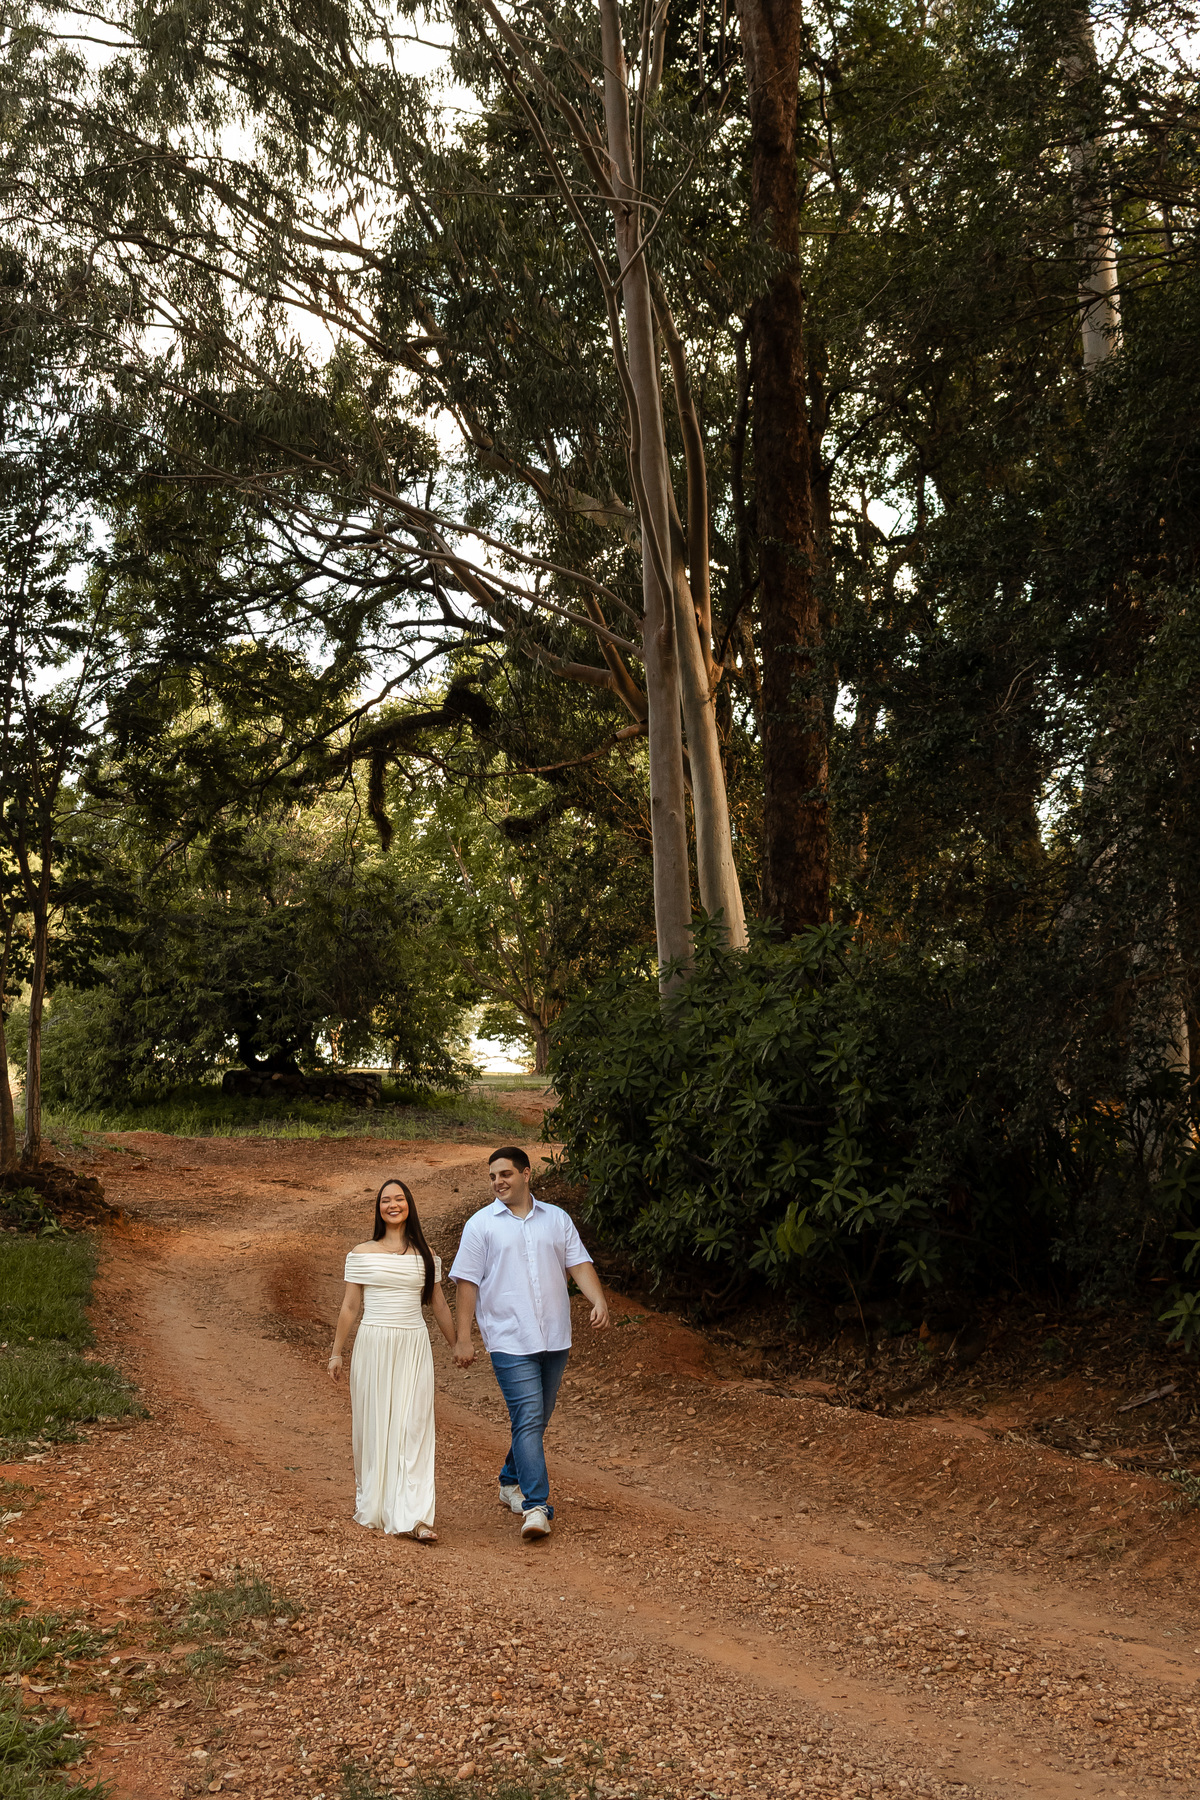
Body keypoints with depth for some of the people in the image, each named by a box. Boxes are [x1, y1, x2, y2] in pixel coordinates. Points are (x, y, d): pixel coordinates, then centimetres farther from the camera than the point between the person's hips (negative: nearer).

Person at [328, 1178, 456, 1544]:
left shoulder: (425, 1255, 7)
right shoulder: (362, 1254, 2)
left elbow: (439, 1304, 15)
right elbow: (350, 1307, 5)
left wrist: (456, 1345, 19)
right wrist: (336, 1352, 4)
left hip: (414, 1348, 1)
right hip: (373, 1345, -1)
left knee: (413, 1427, -5)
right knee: (374, 1425, 5)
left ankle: (413, 1517, -8)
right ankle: (372, 1506, 22)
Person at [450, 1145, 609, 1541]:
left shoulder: (557, 1219, 11)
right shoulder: (481, 1224, 2)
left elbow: (579, 1264, 6)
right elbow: (468, 1282, 0)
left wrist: (599, 1301, -12)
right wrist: (463, 1338, -5)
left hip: (554, 1338, 4)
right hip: (510, 1340, -4)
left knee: (536, 1419, 13)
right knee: (528, 1420, -12)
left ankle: (511, 1482, 33)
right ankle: (536, 1507, -12)